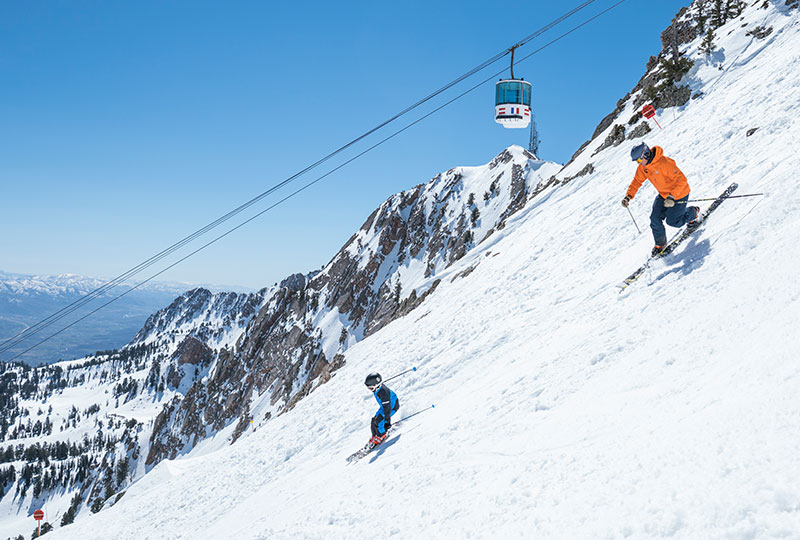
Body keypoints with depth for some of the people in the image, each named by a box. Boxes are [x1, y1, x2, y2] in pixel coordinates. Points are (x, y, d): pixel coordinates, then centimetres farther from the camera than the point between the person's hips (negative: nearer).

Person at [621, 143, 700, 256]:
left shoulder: (665, 163, -35)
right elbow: (637, 182, 2)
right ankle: (660, 243, 18)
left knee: (672, 221, 0)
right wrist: (628, 196, -13)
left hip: (679, 193, -7)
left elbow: (682, 179, -34)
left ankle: (693, 213, 28)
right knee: (655, 219, -2)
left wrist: (672, 197, -41)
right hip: (663, 195, 7)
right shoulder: (642, 167, -11)